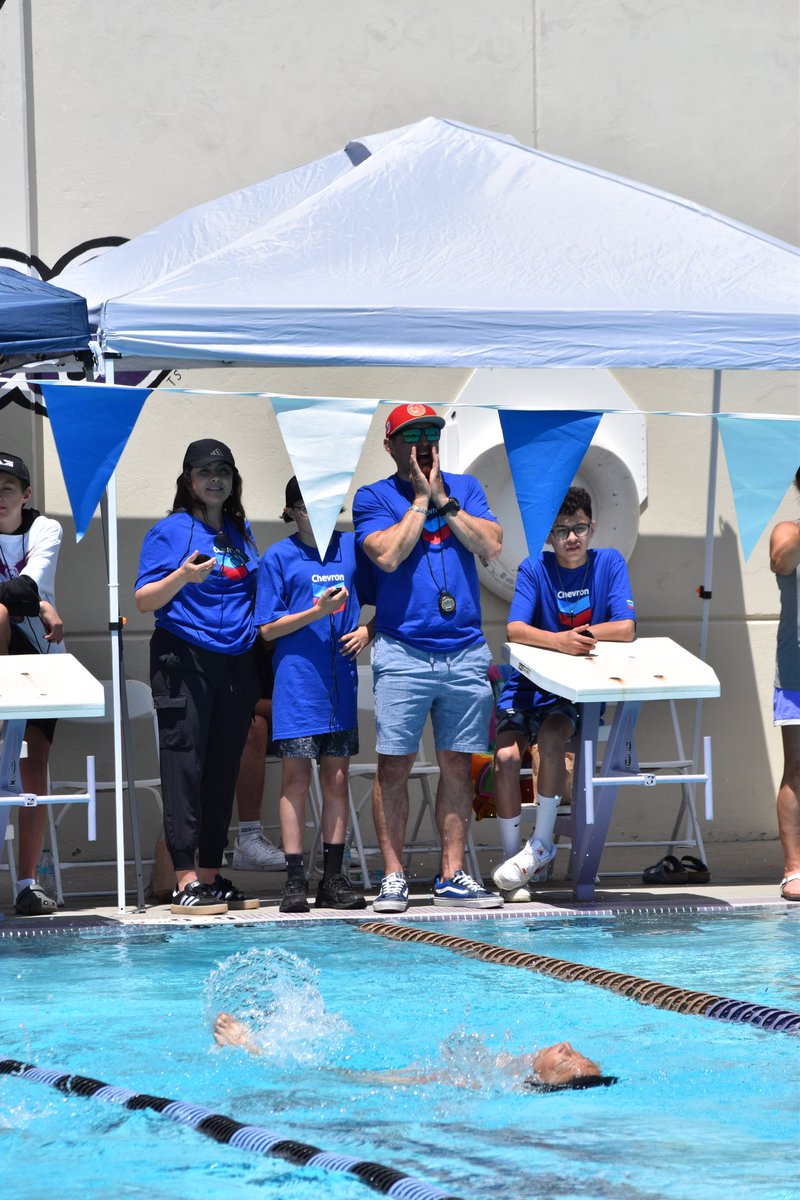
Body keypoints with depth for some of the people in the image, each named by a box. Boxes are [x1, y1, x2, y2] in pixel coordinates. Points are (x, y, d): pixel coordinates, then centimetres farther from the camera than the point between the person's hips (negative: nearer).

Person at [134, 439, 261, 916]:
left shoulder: (241, 532, 17)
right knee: (185, 766, -8)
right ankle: (186, 881, -10)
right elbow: (144, 601, -5)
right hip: (185, 659, -6)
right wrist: (182, 576, -20)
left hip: (236, 662, 6)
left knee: (223, 771, 6)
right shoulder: (171, 531, 0)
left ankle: (212, 876, 11)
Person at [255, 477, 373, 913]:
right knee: (296, 775, -4)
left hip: (340, 678, 3)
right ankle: (295, 881, -1)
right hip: (296, 680, -3)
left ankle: (333, 879, 9)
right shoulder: (278, 558, 1)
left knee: (336, 776, 5)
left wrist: (368, 631, -2)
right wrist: (316, 612, -15)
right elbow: (268, 629, -3)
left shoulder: (352, 549, 8)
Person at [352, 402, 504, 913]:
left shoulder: (465, 488, 13)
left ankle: (453, 875, 9)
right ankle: (393, 876, 1)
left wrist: (443, 498, -5)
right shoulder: (374, 497, 4)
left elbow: (491, 546, -2)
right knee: (395, 765, -4)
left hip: (466, 652, 3)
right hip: (402, 652, -3)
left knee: (457, 765, 5)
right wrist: (420, 500, -6)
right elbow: (388, 554, -13)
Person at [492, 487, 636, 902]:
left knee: (551, 736, -31)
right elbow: (515, 629, -17)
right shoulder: (534, 570, -2)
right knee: (506, 756, -23)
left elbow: (626, 628, -9)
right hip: (530, 683, 1)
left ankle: (542, 844, -17)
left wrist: (579, 635, -18)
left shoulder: (609, 563, 0)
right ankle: (512, 856, -9)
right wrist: (560, 641, -34)